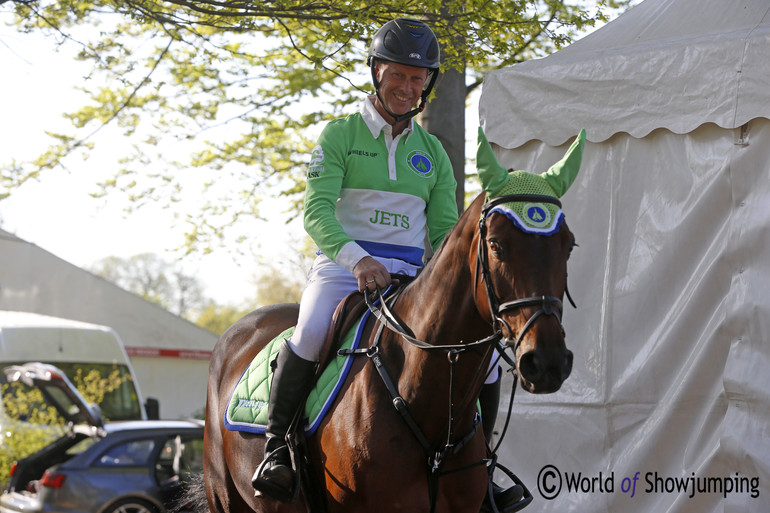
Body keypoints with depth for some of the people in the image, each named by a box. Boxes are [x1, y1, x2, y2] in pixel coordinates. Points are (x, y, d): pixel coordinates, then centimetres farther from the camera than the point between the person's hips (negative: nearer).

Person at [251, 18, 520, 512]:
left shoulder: (432, 152, 17)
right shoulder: (341, 135, 4)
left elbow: (444, 230, 17)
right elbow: (317, 210, -8)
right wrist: (356, 257, -26)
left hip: (411, 275, 4)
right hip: (342, 263, -4)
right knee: (312, 331, -35)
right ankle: (277, 443, -17)